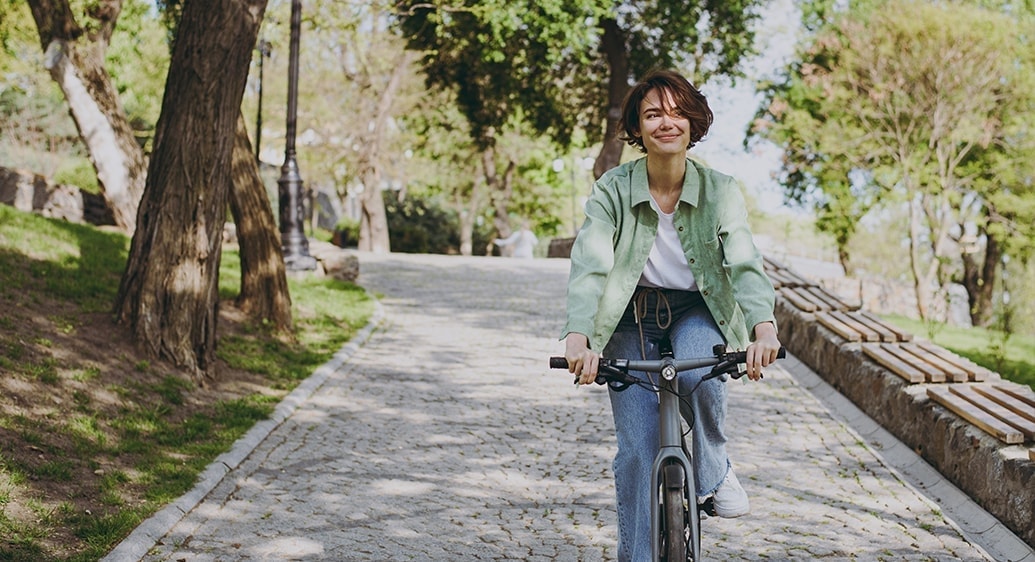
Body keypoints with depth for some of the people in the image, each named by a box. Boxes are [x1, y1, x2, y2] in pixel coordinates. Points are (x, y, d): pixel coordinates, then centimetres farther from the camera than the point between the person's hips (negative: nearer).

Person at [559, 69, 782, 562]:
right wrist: (578, 335, -44)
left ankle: (713, 471, -3)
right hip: (631, 317, 0)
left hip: (696, 312, 0)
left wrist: (764, 328, -43)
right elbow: (589, 264, -25)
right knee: (637, 449, -7)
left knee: (700, 377, -33)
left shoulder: (720, 191, -11)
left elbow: (745, 263, -23)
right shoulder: (612, 190, -14)